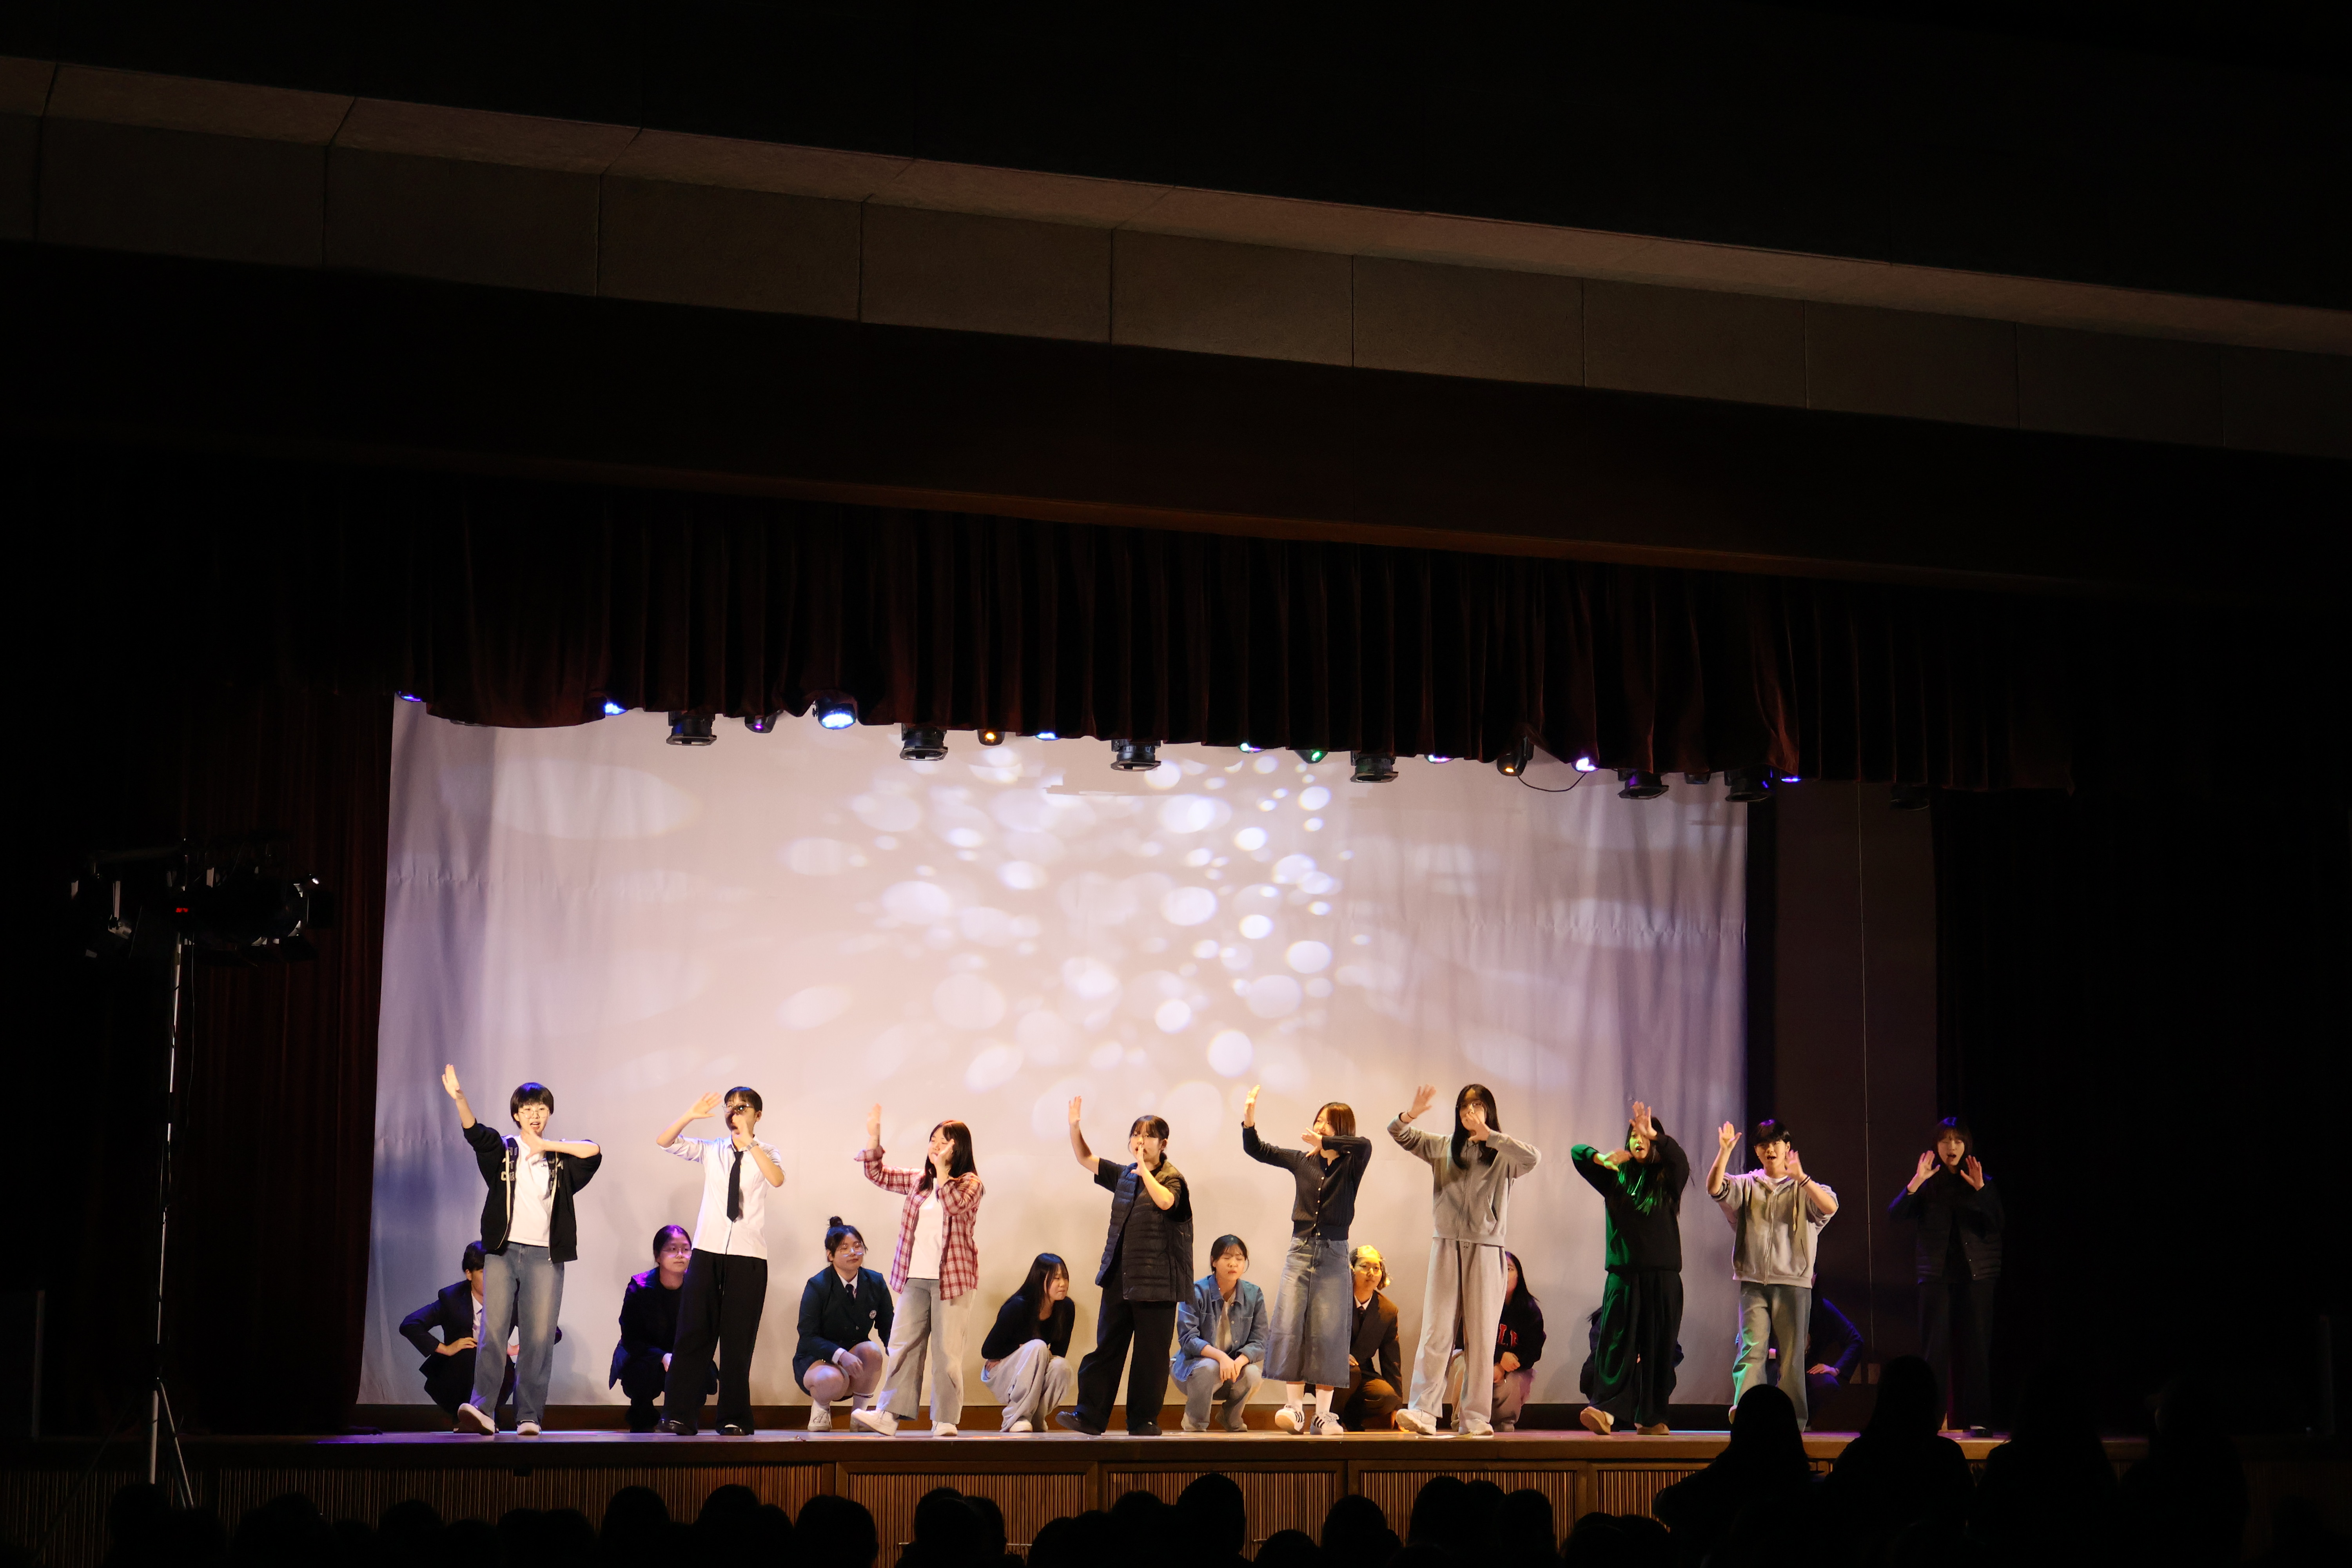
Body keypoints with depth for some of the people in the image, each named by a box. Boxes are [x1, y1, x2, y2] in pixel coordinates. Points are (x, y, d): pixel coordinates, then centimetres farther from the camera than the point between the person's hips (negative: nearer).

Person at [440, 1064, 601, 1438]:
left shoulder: (560, 1161, 13)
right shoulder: (502, 1151, 11)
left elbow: (594, 1152, -4)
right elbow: (476, 1134, -9)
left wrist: (547, 1145, -2)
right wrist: (459, 1099, -26)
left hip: (544, 1256, 1)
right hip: (502, 1252, -1)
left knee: (539, 1338, -4)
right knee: (493, 1330, -10)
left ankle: (529, 1417, -3)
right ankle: (482, 1410, -15)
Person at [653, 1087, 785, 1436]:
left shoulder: (766, 1153, 6)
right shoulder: (710, 1150, 11)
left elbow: (777, 1179, -16)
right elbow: (664, 1142, 2)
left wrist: (749, 1144, -23)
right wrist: (690, 1116, -13)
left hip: (748, 1256, -1)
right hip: (707, 1250, 2)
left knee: (738, 1338, 0)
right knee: (694, 1333, -2)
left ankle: (734, 1419, 7)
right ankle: (679, 1414, 1)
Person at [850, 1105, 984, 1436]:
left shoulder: (970, 1183, -2)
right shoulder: (918, 1181, 14)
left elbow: (956, 1205, -21)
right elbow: (878, 1175, 14)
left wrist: (942, 1170, -20)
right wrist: (873, 1136, 4)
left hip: (951, 1278, -5)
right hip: (915, 1278, 6)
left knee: (947, 1351, -3)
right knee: (902, 1345, 4)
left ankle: (945, 1422, 1)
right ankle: (888, 1415, 4)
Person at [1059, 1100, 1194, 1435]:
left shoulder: (1172, 1178, -4)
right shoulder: (1124, 1176, 14)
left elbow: (1165, 1201, -25)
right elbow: (1086, 1160, 18)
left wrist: (1144, 1169, -18)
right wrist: (1074, 1126, 4)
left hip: (1155, 1282, -5)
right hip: (1119, 1278, 5)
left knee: (1150, 1354, 0)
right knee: (1106, 1348, 5)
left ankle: (1144, 1420, 8)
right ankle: (1090, 1415, 6)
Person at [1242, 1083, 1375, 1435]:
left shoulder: (1350, 1165, 1)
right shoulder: (1301, 1161, 8)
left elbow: (1365, 1145, -21)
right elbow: (1256, 1151, 5)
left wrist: (1325, 1142, -17)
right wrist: (1249, 1117, -10)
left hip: (1334, 1254, -2)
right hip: (1300, 1251, 2)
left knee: (1328, 1333, -3)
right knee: (1289, 1327, -8)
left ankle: (1324, 1415, 0)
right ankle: (1294, 1408, -4)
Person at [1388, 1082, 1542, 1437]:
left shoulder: (1502, 1154, 5)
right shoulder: (1443, 1148, 12)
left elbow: (1532, 1159, -15)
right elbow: (1399, 1135, 7)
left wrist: (1489, 1135, -18)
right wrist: (1411, 1115, -14)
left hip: (1486, 1250, -1)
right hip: (1446, 1246, 1)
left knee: (1481, 1336, 2)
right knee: (1436, 1331, -7)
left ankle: (1475, 1418, 5)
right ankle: (1423, 1412, -14)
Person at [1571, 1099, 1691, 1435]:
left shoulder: (1667, 1180, 9)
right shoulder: (1617, 1178, 14)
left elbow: (1679, 1159, -12)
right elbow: (1577, 1154, 10)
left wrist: (1655, 1136, -27)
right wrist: (1603, 1159, -10)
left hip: (1662, 1277, -1)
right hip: (1623, 1274, 1)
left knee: (1658, 1347, -1)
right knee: (1616, 1344, -10)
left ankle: (1651, 1418, 3)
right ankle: (1605, 1410, -21)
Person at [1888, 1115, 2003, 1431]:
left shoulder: (1982, 1183, 8)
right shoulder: (1928, 1185, 7)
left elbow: (1997, 1224, -4)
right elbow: (1895, 1215, -5)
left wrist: (1981, 1190, -16)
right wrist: (1915, 1183, -16)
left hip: (1976, 1274, 0)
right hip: (1937, 1274, 0)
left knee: (1974, 1346, 0)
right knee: (1935, 1346, -5)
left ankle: (1975, 1418, 4)